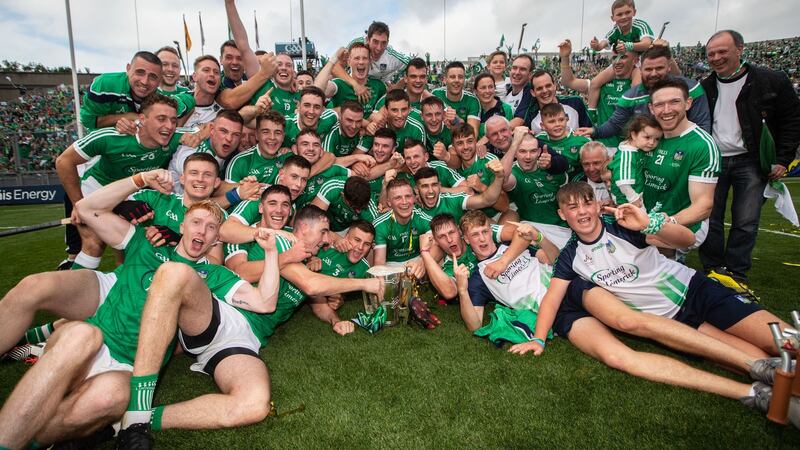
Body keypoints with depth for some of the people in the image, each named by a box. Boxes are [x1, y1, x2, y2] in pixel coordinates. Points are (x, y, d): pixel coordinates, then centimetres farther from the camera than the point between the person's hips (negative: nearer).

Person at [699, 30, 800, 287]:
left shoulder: (772, 82, -2)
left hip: (750, 162, -2)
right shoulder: (704, 88, 5)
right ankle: (713, 271, 15)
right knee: (710, 219, 3)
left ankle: (736, 273, 13)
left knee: (746, 222, 1)